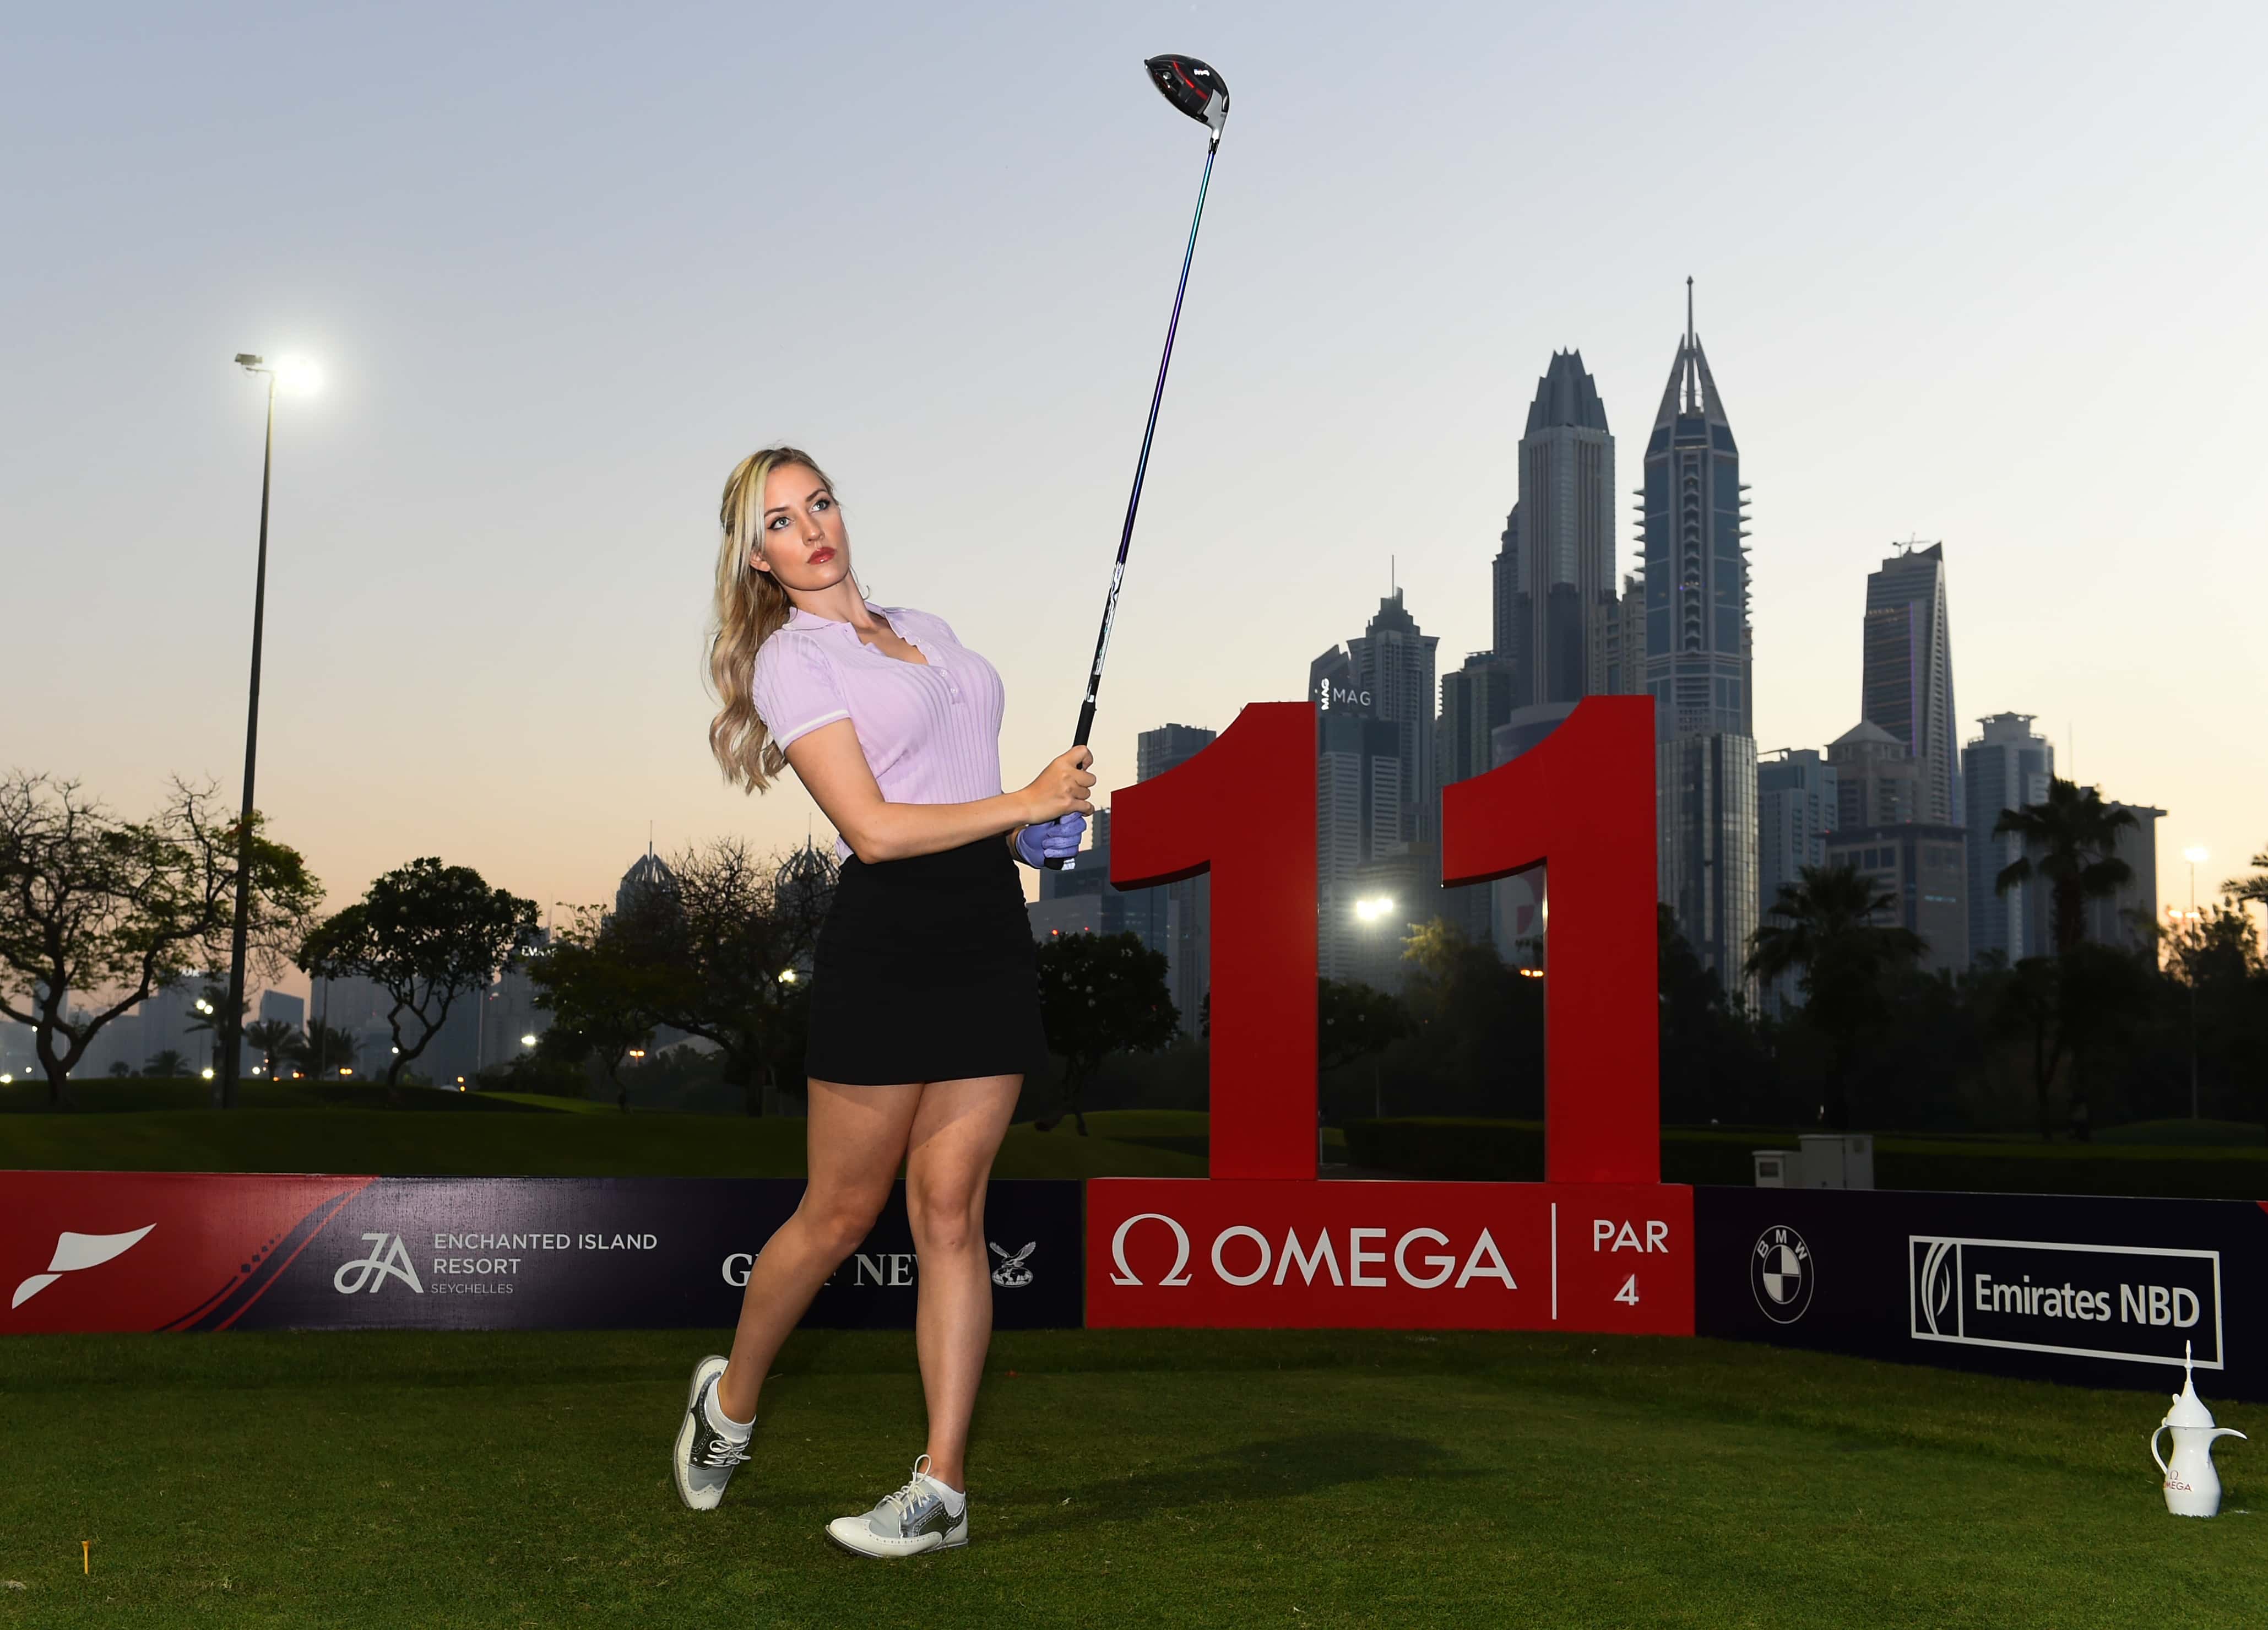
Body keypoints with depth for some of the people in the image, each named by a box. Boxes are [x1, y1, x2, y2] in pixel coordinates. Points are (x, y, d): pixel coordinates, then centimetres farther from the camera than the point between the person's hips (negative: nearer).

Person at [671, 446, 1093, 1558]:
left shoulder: (926, 629, 18)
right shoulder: (790, 659, -4)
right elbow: (874, 828, -14)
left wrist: (1039, 829, 10)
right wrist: (1027, 803, -9)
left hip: (988, 933, 5)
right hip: (885, 935, -5)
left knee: (948, 1208, 2)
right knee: (841, 1213, 2)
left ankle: (941, 1488, 4)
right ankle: (729, 1401, 28)